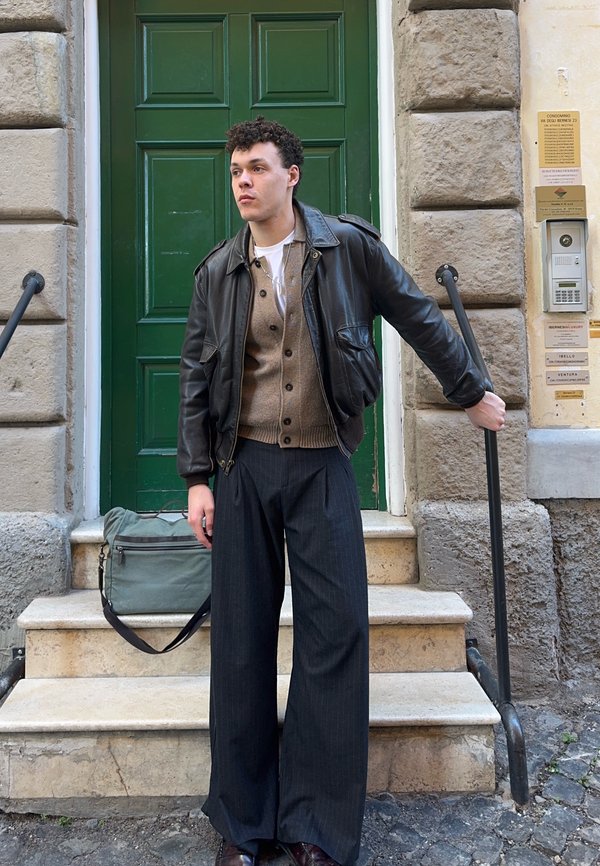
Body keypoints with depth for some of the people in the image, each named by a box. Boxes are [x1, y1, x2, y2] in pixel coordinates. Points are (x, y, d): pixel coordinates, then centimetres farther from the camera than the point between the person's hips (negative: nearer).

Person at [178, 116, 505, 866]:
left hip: (322, 466, -1)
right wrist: (197, 478, 1)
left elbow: (419, 320, 10)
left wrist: (471, 392, 16)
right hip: (244, 467, 2)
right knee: (241, 638, 5)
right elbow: (197, 376, 7)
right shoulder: (218, 271, 8)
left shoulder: (350, 246, 2)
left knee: (336, 631, -2)